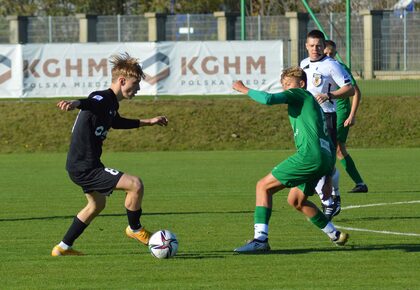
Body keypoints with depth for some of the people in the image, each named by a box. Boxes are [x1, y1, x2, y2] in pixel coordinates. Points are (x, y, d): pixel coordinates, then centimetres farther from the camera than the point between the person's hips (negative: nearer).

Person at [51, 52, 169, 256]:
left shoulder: (112, 103, 12)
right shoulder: (102, 99, -19)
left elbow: (117, 122, 34)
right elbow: (88, 103, -43)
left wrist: (148, 122, 42)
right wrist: (74, 104, -67)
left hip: (84, 166, 11)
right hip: (84, 168, -11)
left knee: (97, 204, 31)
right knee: (135, 185, -17)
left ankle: (63, 247, 37)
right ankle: (135, 229, 8)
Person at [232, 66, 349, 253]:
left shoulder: (300, 94, 5)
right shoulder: (313, 104, 31)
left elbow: (269, 99, -14)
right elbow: (330, 144, 31)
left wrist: (245, 90, 3)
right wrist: (328, 178, 31)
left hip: (310, 155, -9)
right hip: (324, 159, 9)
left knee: (263, 186, -6)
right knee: (296, 200, 27)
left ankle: (260, 239, -17)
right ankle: (335, 236, 31)